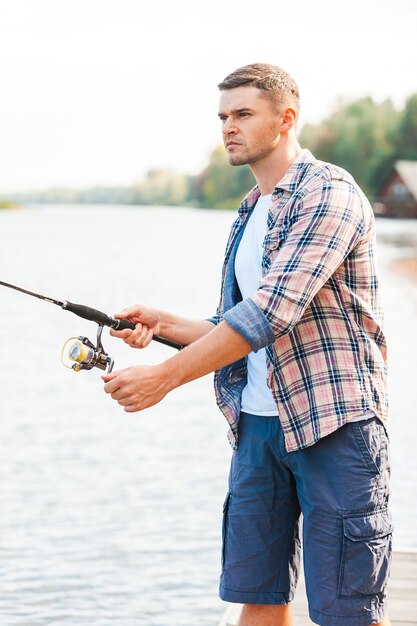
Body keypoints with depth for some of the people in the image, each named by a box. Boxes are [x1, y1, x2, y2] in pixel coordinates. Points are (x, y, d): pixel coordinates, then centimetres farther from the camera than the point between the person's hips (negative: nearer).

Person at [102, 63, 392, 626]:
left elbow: (272, 312, -22)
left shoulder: (329, 193, -11)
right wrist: (162, 324, 5)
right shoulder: (250, 214, 18)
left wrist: (166, 376, -22)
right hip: (258, 425, 8)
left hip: (333, 422, -8)